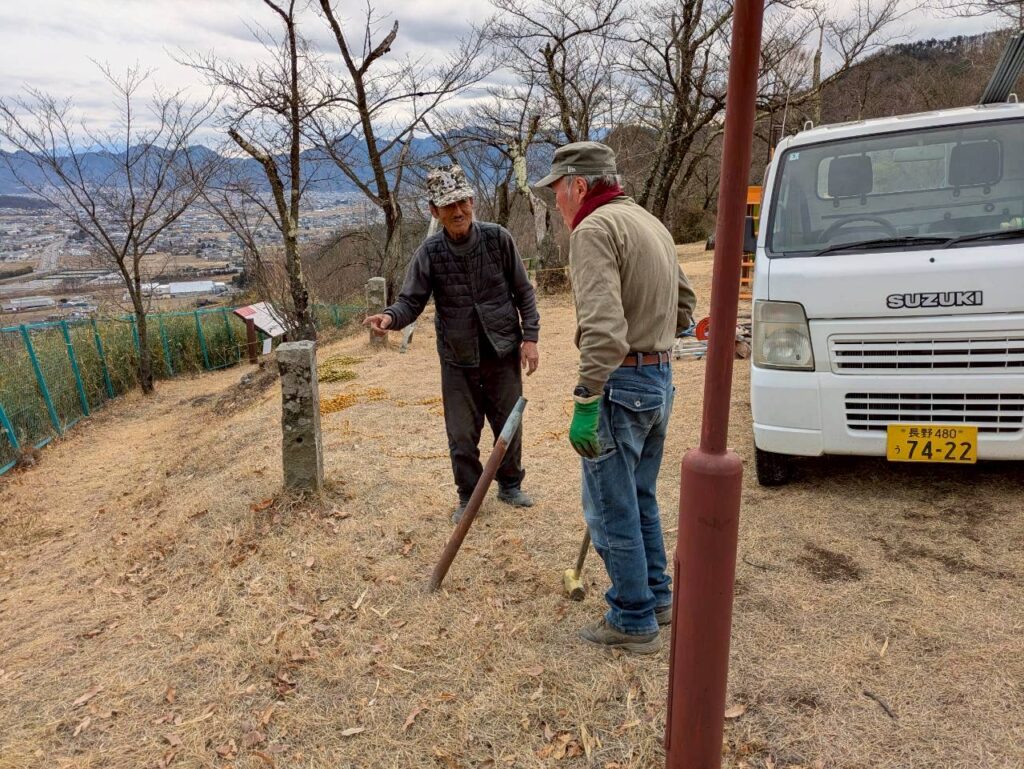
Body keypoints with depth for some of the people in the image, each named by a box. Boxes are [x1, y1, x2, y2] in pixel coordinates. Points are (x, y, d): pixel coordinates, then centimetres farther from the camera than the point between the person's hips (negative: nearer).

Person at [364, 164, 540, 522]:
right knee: (462, 435, 7)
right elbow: (411, 301, -7)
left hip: (503, 352, 1)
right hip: (458, 359, 0)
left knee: (509, 425, 14)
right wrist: (390, 317, -29)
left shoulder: (497, 238, -7)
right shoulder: (429, 253, -8)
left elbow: (523, 291, -1)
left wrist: (530, 336, -6)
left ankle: (510, 485, 37)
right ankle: (468, 496, 28)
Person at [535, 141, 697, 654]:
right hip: (660, 378, 10)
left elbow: (603, 326, -26)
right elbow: (683, 307, 22)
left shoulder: (594, 230, -14)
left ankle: (633, 622, 15)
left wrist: (586, 401, -27)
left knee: (611, 509, 3)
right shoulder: (650, 223, 15)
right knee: (640, 499, 21)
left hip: (620, 383, -9)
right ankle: (657, 597, 34)